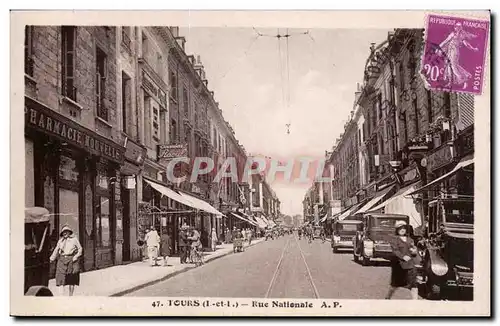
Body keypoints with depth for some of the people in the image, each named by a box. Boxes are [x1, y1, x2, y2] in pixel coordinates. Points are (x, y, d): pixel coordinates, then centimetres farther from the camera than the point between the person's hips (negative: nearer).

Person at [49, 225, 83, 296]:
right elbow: (56, 251, 18)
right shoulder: (60, 241, 16)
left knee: (72, 280, 1)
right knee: (61, 278, -11)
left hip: (72, 260, -2)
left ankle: (71, 296, 12)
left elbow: (80, 249, 5)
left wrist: (76, 256, -8)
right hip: (62, 260, 2)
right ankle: (62, 296, -15)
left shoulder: (74, 239, 7)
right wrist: (52, 259, 8)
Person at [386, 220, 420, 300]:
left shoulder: (410, 240, 13)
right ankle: (387, 297, 34)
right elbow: (395, 250, -14)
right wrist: (403, 257, -26)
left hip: (410, 264, 4)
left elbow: (414, 248, 14)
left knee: (414, 284, -7)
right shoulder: (395, 240, -3)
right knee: (395, 283, 11)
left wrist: (414, 251, -9)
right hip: (399, 264, -4)